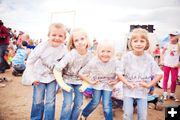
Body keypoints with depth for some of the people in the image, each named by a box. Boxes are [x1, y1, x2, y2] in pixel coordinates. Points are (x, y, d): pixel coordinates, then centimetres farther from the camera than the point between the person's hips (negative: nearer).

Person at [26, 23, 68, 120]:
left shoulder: (64, 49, -15)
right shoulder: (42, 46, -22)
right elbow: (30, 61, -13)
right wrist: (32, 78, -12)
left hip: (52, 77, 1)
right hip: (39, 77, -1)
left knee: (50, 102, 5)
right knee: (38, 101, 9)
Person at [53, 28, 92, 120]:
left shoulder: (90, 56, -14)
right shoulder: (71, 55, -27)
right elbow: (57, 69, -25)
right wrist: (63, 85, -24)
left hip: (80, 81, 4)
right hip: (67, 80, -3)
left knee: (78, 104, 6)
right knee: (68, 104, -10)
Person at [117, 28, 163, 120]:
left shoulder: (149, 58, -8)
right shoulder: (126, 56, -12)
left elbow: (159, 74, -1)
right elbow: (120, 73, -7)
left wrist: (149, 85, -8)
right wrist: (127, 83, -17)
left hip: (143, 91, 2)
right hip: (128, 90, -1)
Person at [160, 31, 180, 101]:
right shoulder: (167, 45, 0)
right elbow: (162, 53, 8)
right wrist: (162, 61, 1)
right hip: (166, 64, 0)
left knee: (174, 80, 5)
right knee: (165, 78, 5)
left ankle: (172, 94, 20)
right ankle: (165, 93, 15)